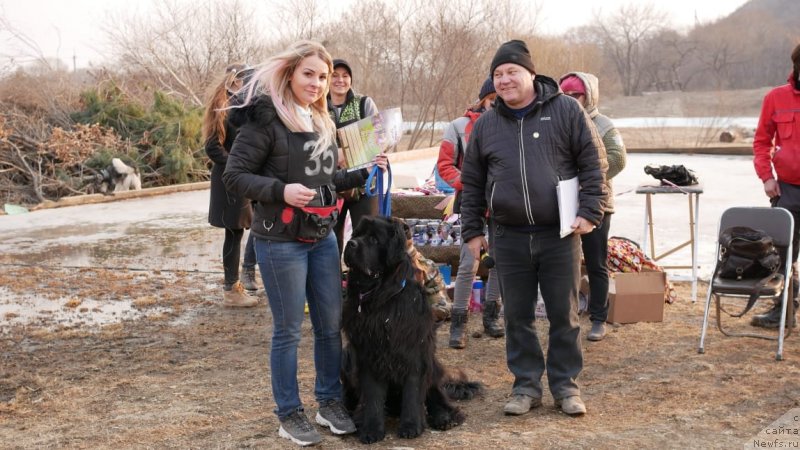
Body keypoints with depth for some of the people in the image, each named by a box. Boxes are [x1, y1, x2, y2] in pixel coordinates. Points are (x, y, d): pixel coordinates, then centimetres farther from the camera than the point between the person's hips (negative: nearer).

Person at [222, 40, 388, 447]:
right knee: (288, 330, 2)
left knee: (331, 324, 12)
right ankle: (289, 414, 14)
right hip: (280, 242, -7)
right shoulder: (266, 118, -12)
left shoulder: (322, 123, 11)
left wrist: (363, 174, 6)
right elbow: (234, 176, -14)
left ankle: (330, 401, 27)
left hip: (323, 238, 7)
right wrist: (280, 190, -25)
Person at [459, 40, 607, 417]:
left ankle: (565, 385, 18)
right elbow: (472, 184, 14)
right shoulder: (485, 125, 8)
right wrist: (472, 230, 10)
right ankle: (526, 385, 20)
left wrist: (589, 212, -9)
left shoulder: (566, 111, -1)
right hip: (509, 237, 3)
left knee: (564, 315, 5)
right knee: (517, 316, 8)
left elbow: (593, 164, 0)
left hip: (559, 234, -2)